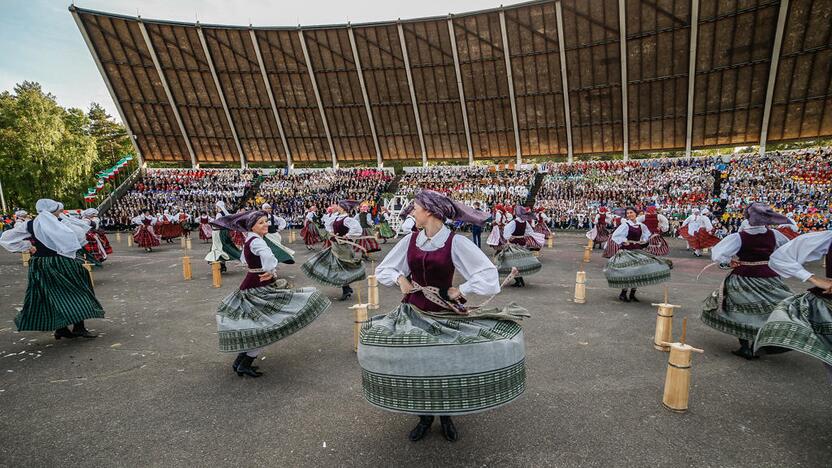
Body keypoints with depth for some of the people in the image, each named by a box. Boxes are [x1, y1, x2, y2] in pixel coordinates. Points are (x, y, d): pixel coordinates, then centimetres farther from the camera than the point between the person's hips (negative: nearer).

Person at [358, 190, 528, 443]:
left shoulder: (455, 242, -12)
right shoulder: (410, 240, 0)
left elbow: (488, 274, -14)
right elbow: (383, 269, 11)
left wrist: (461, 291, -12)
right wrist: (399, 278, -7)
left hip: (446, 312, -3)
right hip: (414, 310, 3)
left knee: (450, 363, -8)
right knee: (415, 363, -4)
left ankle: (446, 414, 20)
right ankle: (424, 416, 20)